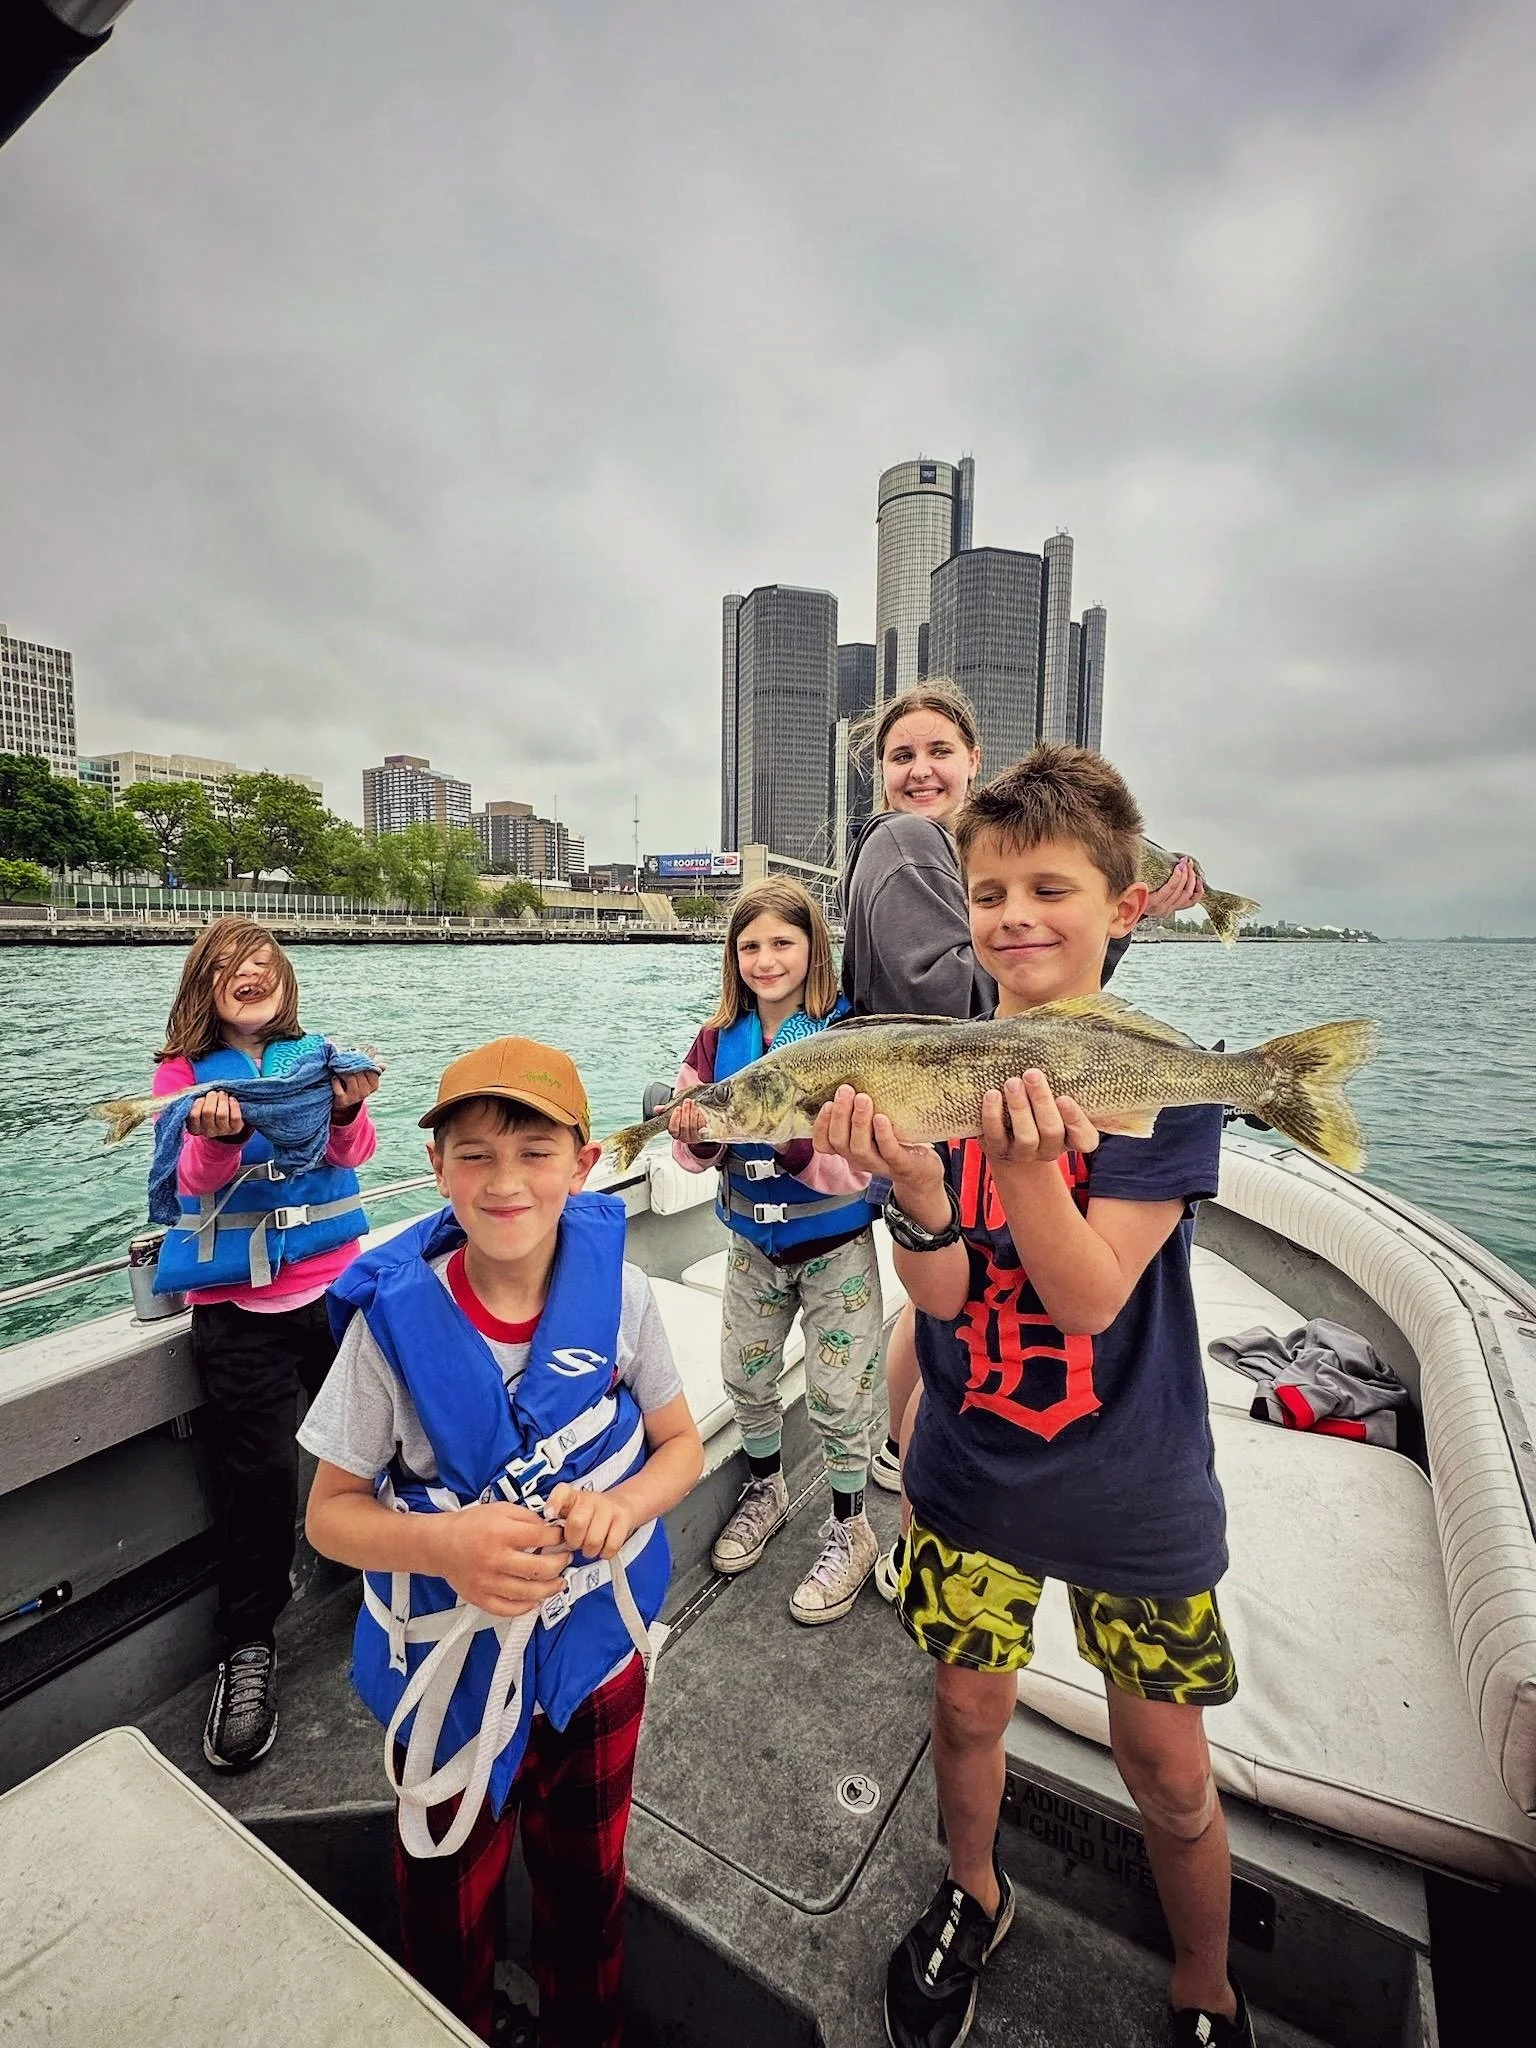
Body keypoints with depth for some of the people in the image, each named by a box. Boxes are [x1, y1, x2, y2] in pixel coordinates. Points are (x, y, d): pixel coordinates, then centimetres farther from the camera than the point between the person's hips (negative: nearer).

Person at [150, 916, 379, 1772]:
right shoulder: (184, 1070, 2)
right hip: (237, 1302, -1)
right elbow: (196, 1176, -9)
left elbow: (353, 1152, -7)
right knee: (260, 1471, -1)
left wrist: (349, 1108, -29)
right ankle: (249, 1648, 22)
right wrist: (220, 1137, -31)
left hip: (337, 1281, 1)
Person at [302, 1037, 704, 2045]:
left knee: (589, 1885, 28)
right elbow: (332, 1511, -13)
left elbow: (683, 1445, -6)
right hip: (452, 1663, -1)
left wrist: (622, 1504, -27)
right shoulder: (395, 1316, -23)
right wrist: (445, 1546, -31)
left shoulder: (619, 1291, -19)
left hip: (599, 1645, 2)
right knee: (450, 1913, 26)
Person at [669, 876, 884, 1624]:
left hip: (834, 1247, -4)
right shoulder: (718, 1040, -5)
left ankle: (851, 1531, 36)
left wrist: (799, 1142, -39)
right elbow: (697, 1155, -1)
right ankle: (766, 1492, 49)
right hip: (751, 1242, 5)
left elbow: (859, 1159, -22)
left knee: (837, 1394, 9)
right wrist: (696, 1134, -22)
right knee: (745, 1377, 20)